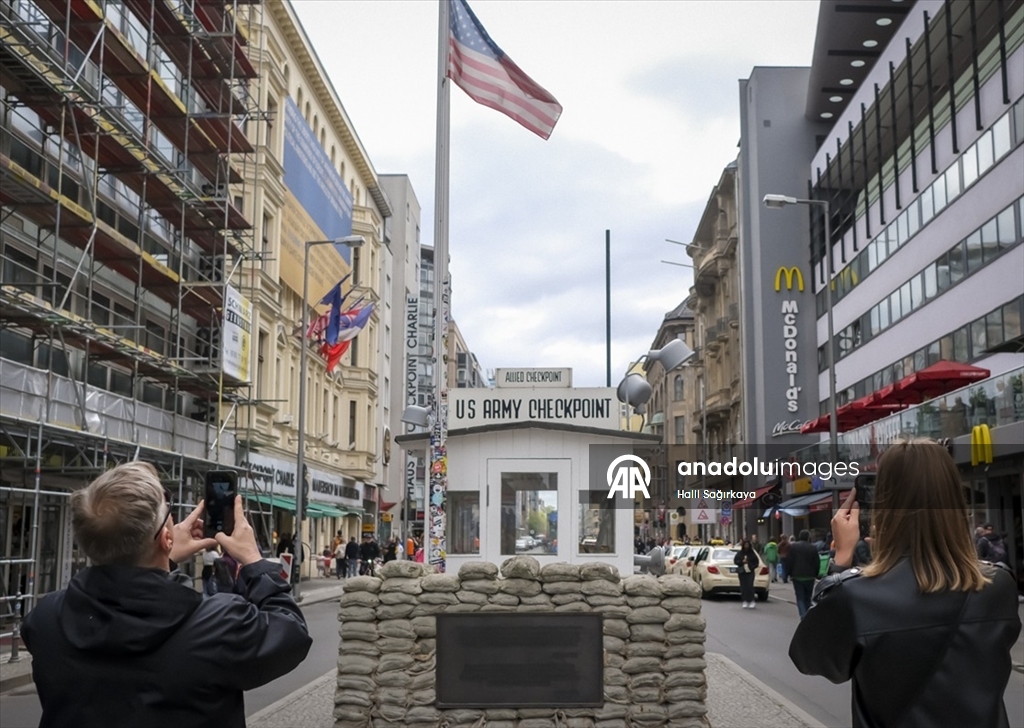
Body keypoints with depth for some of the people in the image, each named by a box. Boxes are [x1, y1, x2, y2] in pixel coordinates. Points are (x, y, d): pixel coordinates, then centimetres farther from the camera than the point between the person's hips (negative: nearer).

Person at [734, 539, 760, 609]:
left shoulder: (752, 553, 5)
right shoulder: (739, 553, 6)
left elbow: (757, 561, 8)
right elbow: (735, 561, 5)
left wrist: (753, 567, -8)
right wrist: (742, 561, -11)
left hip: (750, 572, -1)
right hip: (742, 572, 1)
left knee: (750, 586, -11)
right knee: (743, 587, 0)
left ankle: (751, 601, -6)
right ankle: (745, 601, 8)